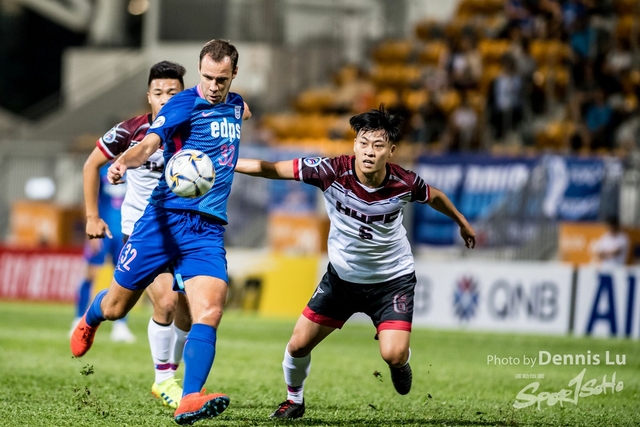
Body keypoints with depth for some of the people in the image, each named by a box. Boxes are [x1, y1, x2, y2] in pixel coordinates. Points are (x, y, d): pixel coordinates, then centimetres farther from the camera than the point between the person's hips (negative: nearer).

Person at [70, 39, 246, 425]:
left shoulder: (236, 105, 13)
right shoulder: (184, 104, -8)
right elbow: (150, 143, -26)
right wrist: (124, 162, -42)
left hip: (209, 230, 4)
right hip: (166, 218, -4)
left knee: (210, 312, -19)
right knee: (115, 308, 10)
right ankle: (90, 320, 47)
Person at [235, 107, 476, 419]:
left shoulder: (404, 183, -22)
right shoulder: (333, 171, -25)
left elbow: (435, 196, 1)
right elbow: (273, 169, -23)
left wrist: (462, 223, 19)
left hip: (392, 279, -1)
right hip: (342, 276, 1)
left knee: (393, 355, -19)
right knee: (298, 345, 2)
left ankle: (400, 364, 22)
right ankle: (294, 401, 33)